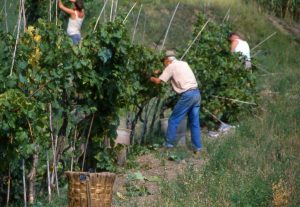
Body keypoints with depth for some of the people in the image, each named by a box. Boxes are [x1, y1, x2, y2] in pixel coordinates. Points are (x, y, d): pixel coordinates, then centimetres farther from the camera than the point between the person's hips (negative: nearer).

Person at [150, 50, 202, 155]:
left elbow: (158, 81, -2)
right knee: (195, 122, 10)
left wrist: (152, 78, 19)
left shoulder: (171, 66, -1)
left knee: (173, 121, 5)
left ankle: (168, 144, 10)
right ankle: (197, 148, 10)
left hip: (187, 95, -7)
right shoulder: (183, 63, 20)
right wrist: (160, 71, 36)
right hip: (196, 93, 7)